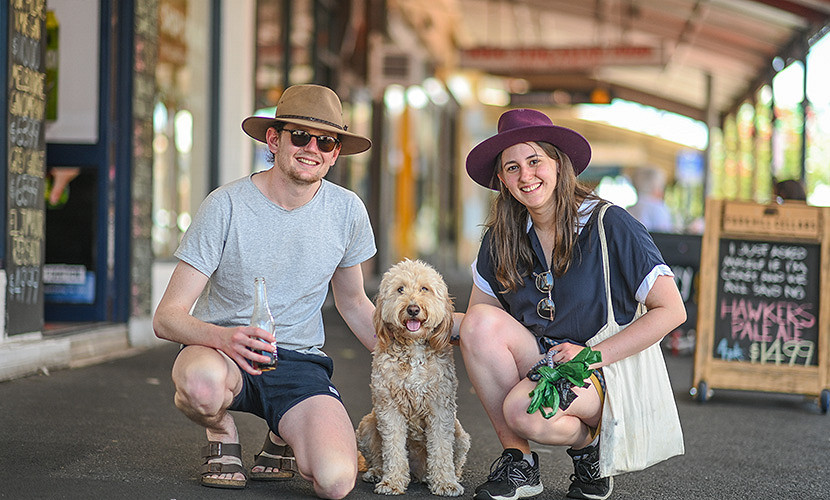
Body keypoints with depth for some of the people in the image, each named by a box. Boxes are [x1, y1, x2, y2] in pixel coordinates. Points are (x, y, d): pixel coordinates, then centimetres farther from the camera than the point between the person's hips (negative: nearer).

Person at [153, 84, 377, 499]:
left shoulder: (347, 211, -1)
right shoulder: (226, 205, -12)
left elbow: (354, 304, 18)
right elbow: (166, 317, -16)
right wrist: (223, 337, -36)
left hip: (298, 360, 2)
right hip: (222, 349, -2)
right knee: (201, 385, -41)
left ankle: (284, 440, 12)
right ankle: (223, 435, -2)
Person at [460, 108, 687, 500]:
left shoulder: (608, 225, -12)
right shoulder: (501, 239, 3)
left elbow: (671, 311, -13)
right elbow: (477, 319, 8)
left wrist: (593, 355, -19)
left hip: (611, 369, -5)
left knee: (525, 410, -34)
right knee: (481, 322, -23)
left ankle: (591, 444, 2)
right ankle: (516, 459, -11)